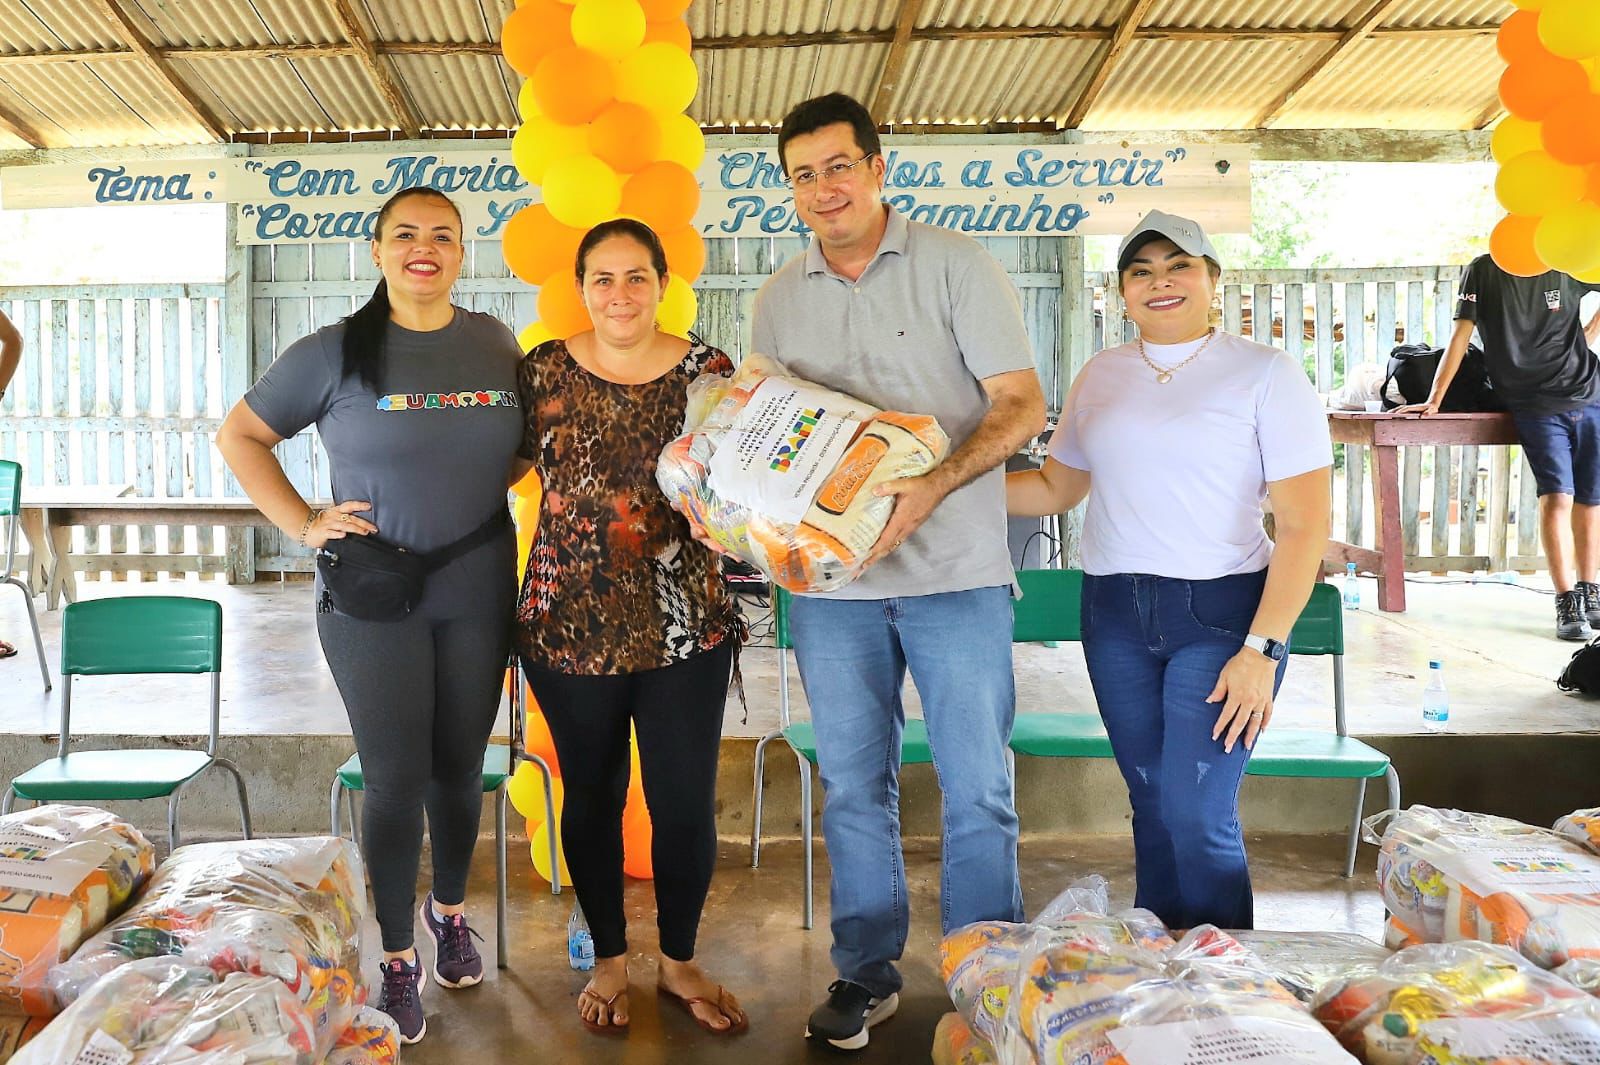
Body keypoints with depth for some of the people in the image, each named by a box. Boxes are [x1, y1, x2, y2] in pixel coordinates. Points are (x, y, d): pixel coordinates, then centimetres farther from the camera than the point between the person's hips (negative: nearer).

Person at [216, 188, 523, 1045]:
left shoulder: (495, 344, 4)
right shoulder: (333, 353, -5)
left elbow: (524, 446, 19)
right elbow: (239, 437, 4)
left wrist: (486, 480, 0)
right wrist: (302, 524, -5)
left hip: (477, 594, 3)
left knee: (459, 768, 13)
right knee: (395, 779, 1)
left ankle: (449, 912, 38)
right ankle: (397, 960, 20)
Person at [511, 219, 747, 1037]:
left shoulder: (708, 372, 0)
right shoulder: (542, 371, 2)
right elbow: (504, 465, 12)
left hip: (686, 625, 0)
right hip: (570, 624, 1)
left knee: (686, 801, 5)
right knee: (592, 797, 13)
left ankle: (680, 961, 31)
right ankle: (609, 960, 36)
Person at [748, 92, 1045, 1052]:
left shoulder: (956, 265, -2)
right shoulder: (779, 299, 10)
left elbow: (1021, 403, -7)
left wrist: (933, 487, -23)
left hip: (957, 572, -3)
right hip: (830, 578, 4)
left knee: (978, 787, 4)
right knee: (854, 785, 12)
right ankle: (867, 973, 28)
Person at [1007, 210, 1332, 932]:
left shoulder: (1265, 373, -3)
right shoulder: (1100, 376, 11)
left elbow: (1304, 524, -7)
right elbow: (1055, 489, 19)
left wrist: (1262, 650, -15)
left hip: (1221, 612, -4)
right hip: (1114, 613, 4)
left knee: (1198, 816, -10)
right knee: (1151, 805, 10)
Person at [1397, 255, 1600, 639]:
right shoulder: (1482, 271, -1)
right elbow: (1461, 337, -3)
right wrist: (1433, 401, -7)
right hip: (1535, 405, -2)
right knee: (1557, 496, -16)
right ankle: (1566, 604, -10)